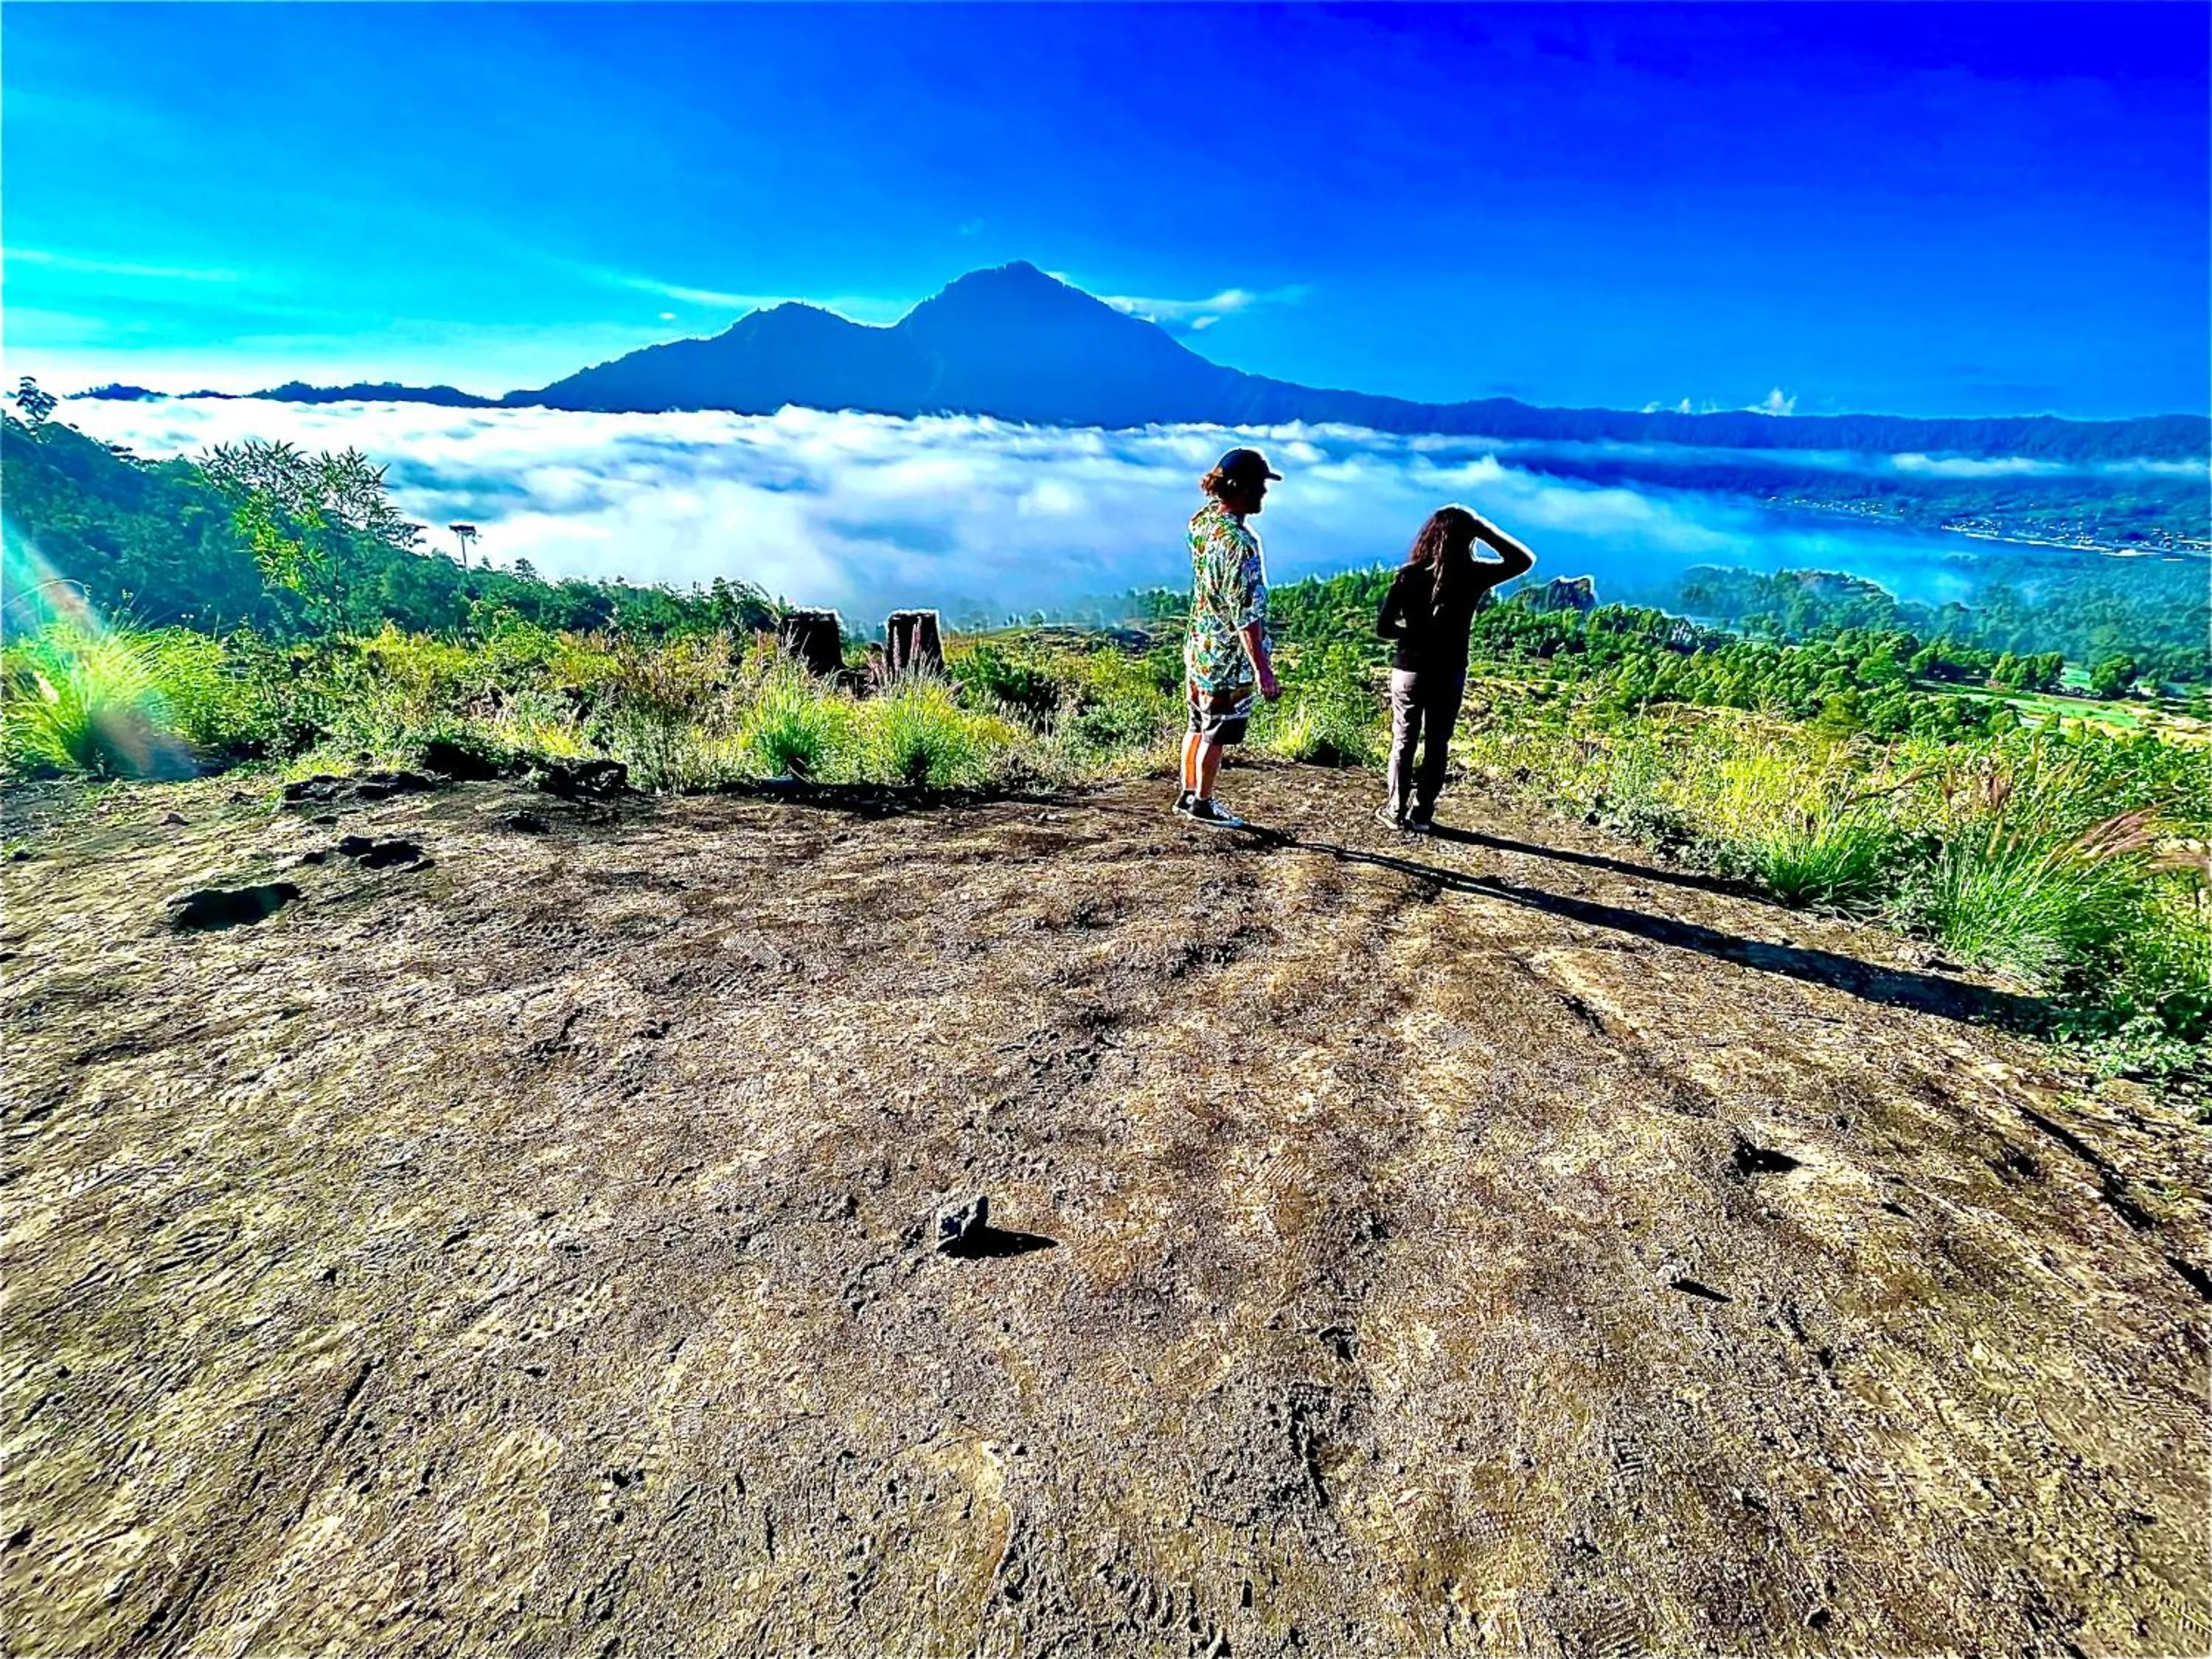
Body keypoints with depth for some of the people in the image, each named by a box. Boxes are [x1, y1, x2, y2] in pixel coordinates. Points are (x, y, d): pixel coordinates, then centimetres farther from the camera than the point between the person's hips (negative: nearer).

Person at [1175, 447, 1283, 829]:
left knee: (1199, 725, 20)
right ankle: (1202, 804, 21)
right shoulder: (1239, 543, -26)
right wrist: (1262, 669, -26)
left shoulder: (1201, 520, -1)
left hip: (1198, 646, 8)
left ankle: (1188, 794, 33)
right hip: (1228, 657, -8)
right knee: (1216, 735, 7)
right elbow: (1246, 614, -28)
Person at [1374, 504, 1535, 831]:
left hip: (1410, 670, 0)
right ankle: (1422, 813, 17)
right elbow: (1524, 560, 6)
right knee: (1437, 744, 12)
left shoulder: (1409, 574, -10)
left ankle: (1397, 812, 15)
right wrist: (1485, 529, 1)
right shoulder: (1475, 575, -9)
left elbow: (1384, 627, -9)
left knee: (1404, 742, 11)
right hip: (1450, 674, 0)